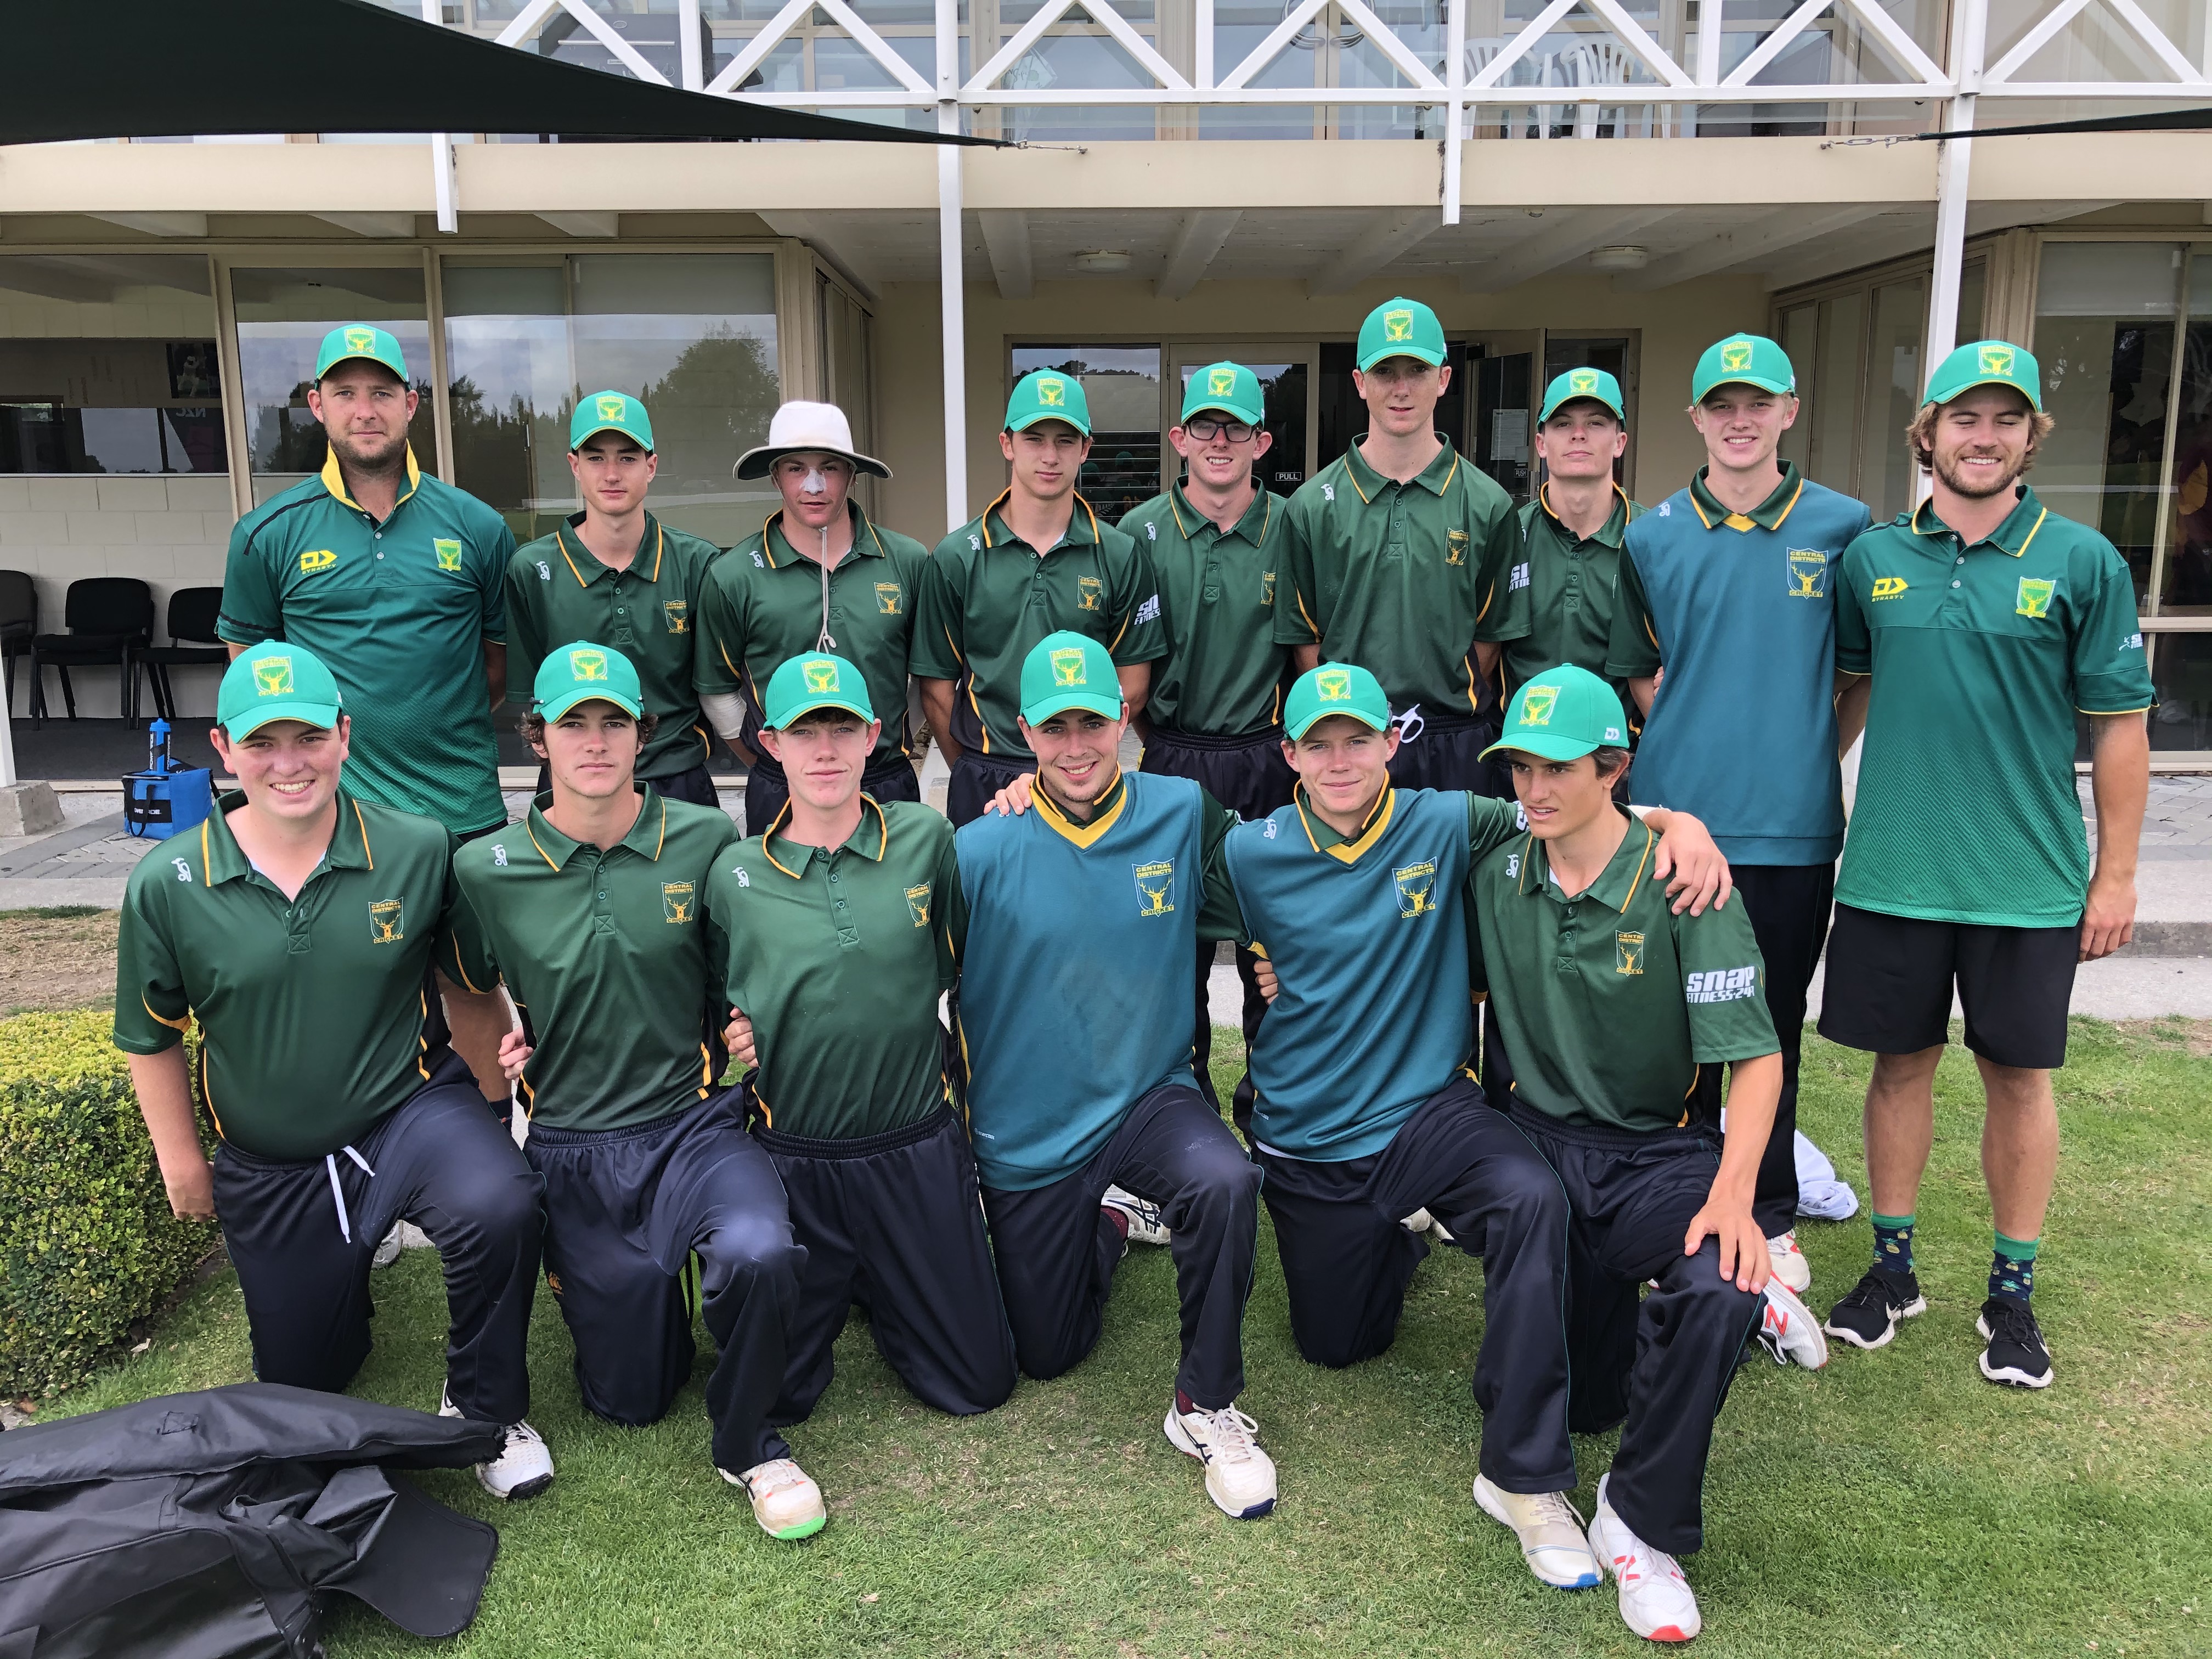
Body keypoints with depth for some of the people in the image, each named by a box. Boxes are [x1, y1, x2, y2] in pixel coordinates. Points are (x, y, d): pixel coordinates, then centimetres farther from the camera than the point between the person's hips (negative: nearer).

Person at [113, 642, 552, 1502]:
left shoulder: (419, 850, -14)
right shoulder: (166, 887, -11)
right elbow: (152, 1037, 4)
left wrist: (494, 1080, 0)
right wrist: (182, 1161, 9)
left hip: (412, 1109, -2)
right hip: (268, 1164, 3)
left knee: (500, 1205, -36)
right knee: (302, 1381, 16)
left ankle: (487, 1411, -9)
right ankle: (342, 1263, 51)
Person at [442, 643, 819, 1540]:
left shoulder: (706, 840, -4)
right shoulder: (487, 869, -3)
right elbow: (465, 992, 16)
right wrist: (495, 1058, 4)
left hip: (694, 1124, -1)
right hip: (572, 1149, 1)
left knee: (758, 1254, -34)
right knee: (629, 1398, 7)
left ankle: (748, 1445, -4)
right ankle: (638, 1284, 41)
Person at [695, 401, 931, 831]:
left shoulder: (909, 562, -1)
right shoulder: (733, 577, -4)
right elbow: (718, 692, 5)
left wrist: (895, 754, 11)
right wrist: (774, 769, 5)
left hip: (891, 790, 1)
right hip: (780, 796, -1)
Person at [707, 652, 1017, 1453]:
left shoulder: (927, 840, -5)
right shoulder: (734, 876, -3)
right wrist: (732, 1035, -9)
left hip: (918, 1151, 0)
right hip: (791, 1159, 0)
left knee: (977, 1384, 10)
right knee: (772, 1396, 10)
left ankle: (883, 1293, 37)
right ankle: (834, 1292, 39)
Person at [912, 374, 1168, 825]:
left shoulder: (1121, 557, 1)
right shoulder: (956, 558, 0)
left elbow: (1132, 687, 1)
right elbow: (937, 690, 2)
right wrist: (974, 775, 1)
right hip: (983, 786, 0)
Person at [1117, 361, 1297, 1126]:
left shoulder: (1293, 531, 1)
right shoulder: (1140, 532, 1)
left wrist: (1292, 738, 3)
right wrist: (1162, 739, 3)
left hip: (1270, 766, 0)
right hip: (1175, 766, 0)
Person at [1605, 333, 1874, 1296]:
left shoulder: (1842, 527, 3)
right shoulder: (1652, 537, 5)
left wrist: (1804, 747, 4)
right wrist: (1699, 737, 3)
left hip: (1792, 821, -1)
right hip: (1676, 812, 1)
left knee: (1773, 1025, 7)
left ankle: (1771, 1219, 23)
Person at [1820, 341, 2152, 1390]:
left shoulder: (2082, 563, -3)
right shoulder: (1873, 558, 3)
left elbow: (2119, 724, -2)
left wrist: (2116, 871, -3)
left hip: (2029, 875, -1)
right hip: (1892, 867, 2)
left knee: (2019, 1075, 9)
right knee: (1902, 1063, 11)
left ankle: (2012, 1292, 25)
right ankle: (1892, 1268, 27)